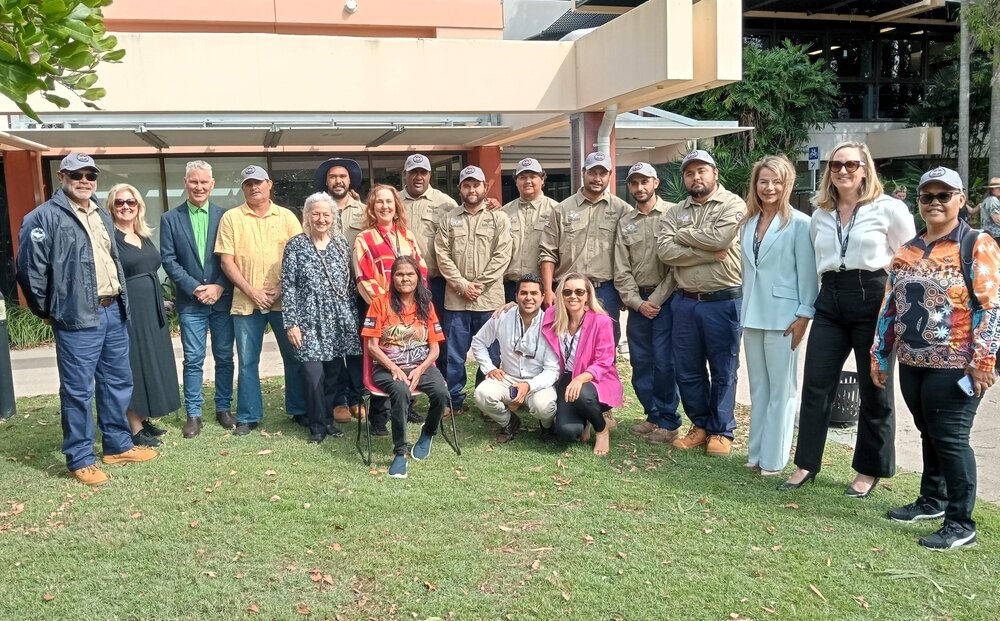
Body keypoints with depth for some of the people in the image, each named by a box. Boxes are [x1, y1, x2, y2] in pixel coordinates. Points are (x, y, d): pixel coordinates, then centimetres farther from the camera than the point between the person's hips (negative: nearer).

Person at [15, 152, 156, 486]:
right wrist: (48, 311, -3)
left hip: (114, 311, 8)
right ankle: (80, 459, 11)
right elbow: (31, 268, -11)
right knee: (78, 390, 0)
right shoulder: (44, 217, -8)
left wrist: (120, 300, 17)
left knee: (118, 383, 15)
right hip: (77, 318, -7)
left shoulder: (103, 216, 16)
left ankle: (118, 445, 29)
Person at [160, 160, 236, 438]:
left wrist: (219, 287, -11)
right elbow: (169, 260, -1)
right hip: (190, 302, 0)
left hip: (222, 299, 1)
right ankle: (193, 414, 14)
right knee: (193, 360, 4)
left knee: (224, 357, 8)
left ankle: (224, 408, 21)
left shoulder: (224, 216, 3)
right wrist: (195, 288, -11)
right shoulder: (170, 219, 3)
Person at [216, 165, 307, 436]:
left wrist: (282, 289, -10)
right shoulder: (231, 218, 3)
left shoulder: (287, 217, 5)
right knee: (248, 361, 6)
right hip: (246, 301, 0)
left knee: (295, 356, 7)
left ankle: (299, 410, 21)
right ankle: (248, 416, 17)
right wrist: (251, 291, -10)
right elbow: (226, 261, -1)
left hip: (284, 300, 1)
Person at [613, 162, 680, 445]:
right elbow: (621, 270, 6)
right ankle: (653, 415, 23)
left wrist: (656, 300, -11)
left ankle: (668, 422, 9)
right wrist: (637, 302, -4)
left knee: (664, 363, -5)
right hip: (638, 302, 5)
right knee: (640, 363, 8)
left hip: (666, 299, -4)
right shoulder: (624, 222, 9)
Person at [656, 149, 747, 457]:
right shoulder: (675, 213, 10)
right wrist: (708, 254, -15)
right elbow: (665, 250, -6)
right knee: (687, 369, 11)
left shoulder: (733, 204, -3)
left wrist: (681, 235, -5)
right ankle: (700, 425, 27)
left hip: (723, 301, -4)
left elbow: (718, 238, -20)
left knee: (723, 370, 6)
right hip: (685, 302, 5)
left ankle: (721, 431, 20)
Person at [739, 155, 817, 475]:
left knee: (781, 388, 3)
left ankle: (774, 458, 10)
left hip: (783, 317, -6)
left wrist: (804, 315, -14)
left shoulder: (798, 223, -8)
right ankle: (756, 451, 23)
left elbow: (808, 273, -10)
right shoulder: (749, 223, 10)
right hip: (752, 315, 6)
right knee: (758, 386, 13)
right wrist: (745, 309, 13)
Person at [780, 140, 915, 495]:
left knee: (873, 389, 7)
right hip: (830, 303, 4)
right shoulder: (820, 215, 11)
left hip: (873, 300, -4)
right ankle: (806, 463, 15)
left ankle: (870, 470, 21)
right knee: (816, 384, 3)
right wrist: (809, 308, 13)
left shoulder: (888, 209, -4)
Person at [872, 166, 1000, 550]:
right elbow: (890, 307, 15)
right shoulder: (906, 252, 12)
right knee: (929, 435, 17)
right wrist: (879, 356, 13)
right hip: (912, 363, 6)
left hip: (954, 365, -6)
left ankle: (961, 524, 9)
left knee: (950, 439, -2)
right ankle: (932, 501, 34)